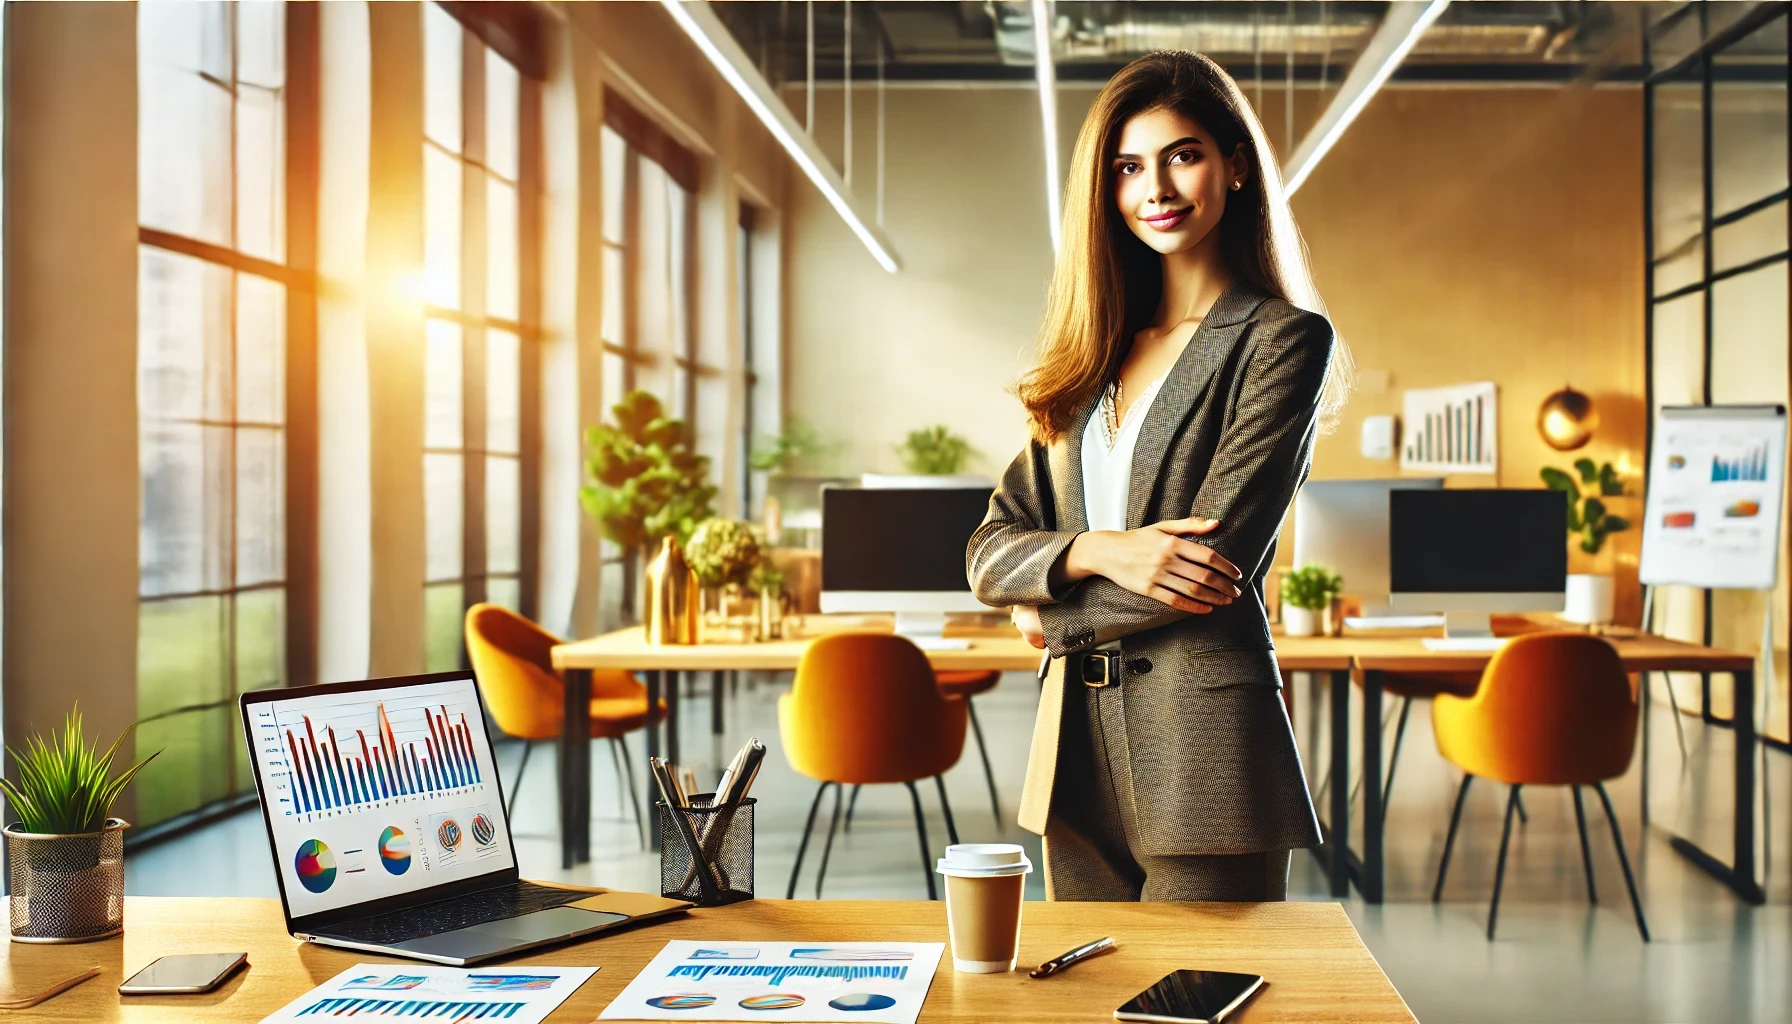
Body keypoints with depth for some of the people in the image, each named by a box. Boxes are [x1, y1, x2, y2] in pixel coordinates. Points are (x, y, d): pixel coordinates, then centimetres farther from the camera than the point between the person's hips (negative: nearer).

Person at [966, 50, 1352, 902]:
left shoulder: (1282, 341, -4)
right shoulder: (1095, 352, 13)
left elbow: (1216, 563, -12)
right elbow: (989, 552, 7)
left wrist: (1056, 614, 0)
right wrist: (1098, 552, -13)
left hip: (1204, 746, -6)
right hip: (1078, 750, 6)